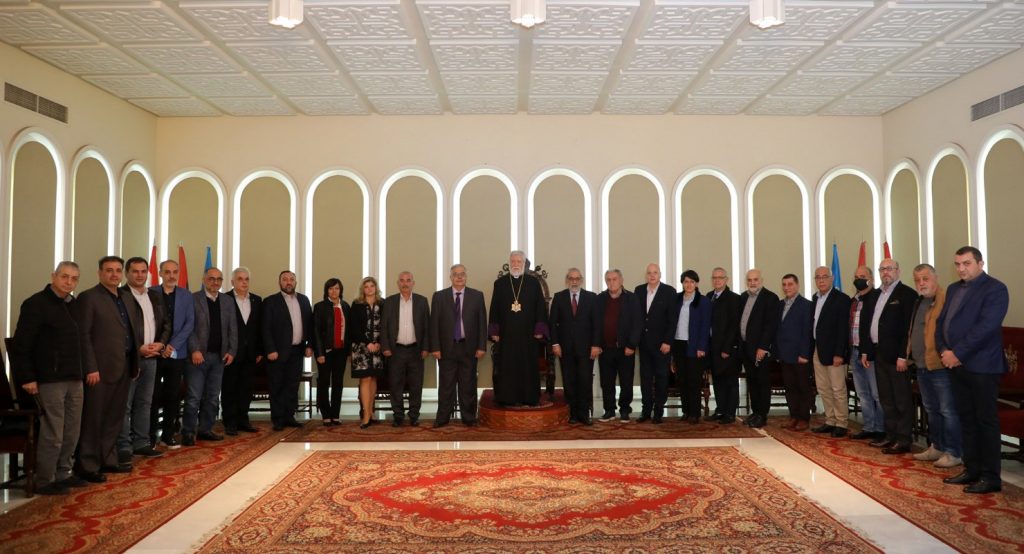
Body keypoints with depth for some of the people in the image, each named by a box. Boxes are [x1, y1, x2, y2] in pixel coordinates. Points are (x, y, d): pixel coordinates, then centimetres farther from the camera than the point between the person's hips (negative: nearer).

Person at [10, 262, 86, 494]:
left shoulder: (74, 304, 12)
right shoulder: (35, 304, -9)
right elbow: (21, 345, -11)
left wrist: (82, 371, 10)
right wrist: (27, 377, -14)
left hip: (74, 378, 7)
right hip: (50, 380, -7)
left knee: (71, 433, 12)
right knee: (52, 434, -2)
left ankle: (62, 474, 25)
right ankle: (44, 481, 10)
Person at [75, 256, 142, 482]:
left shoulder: (128, 298, 15)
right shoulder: (88, 297, -7)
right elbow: (83, 335, -12)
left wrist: (136, 360, 12)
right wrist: (91, 368, -18)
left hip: (124, 366, 7)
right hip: (100, 368, -7)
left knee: (115, 417, 14)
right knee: (93, 418, 1)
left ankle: (108, 460, 24)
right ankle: (88, 466, 9)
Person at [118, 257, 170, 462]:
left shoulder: (156, 297, 14)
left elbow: (166, 324, 16)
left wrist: (160, 343, -2)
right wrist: (137, 348, -15)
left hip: (151, 358, 6)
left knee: (145, 403, 11)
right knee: (124, 404, -1)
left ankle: (141, 443, 19)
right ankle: (123, 447, 4)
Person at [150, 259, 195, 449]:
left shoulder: (186, 295, 6)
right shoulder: (150, 293, 0)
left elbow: (190, 323, 1)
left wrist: (173, 345, -10)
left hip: (177, 353, 2)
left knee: (173, 396, 6)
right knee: (153, 396, 1)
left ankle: (168, 435, 15)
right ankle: (150, 436, 11)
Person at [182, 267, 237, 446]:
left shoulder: (228, 301, 12)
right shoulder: (193, 299, -3)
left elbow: (232, 329, 10)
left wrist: (231, 351, 1)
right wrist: (194, 350, -17)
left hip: (219, 356, 5)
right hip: (198, 355, -5)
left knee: (212, 397, 9)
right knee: (194, 397, -3)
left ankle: (205, 429, 19)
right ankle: (188, 432, 5)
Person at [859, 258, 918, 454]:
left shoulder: (907, 294, -9)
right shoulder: (874, 295, 15)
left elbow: (909, 326, -15)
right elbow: (865, 323, 17)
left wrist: (903, 355, -19)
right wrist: (865, 351, 12)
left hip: (896, 355, -8)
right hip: (878, 353, 8)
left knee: (902, 399, 0)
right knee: (886, 399, 15)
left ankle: (903, 440, 6)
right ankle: (891, 436, 24)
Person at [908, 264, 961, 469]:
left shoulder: (946, 300, -13)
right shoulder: (919, 302, 16)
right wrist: (910, 356, 17)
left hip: (940, 365, -9)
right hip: (922, 366, 9)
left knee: (948, 411, -1)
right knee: (931, 410, 18)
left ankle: (953, 453, 7)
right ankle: (936, 448, 29)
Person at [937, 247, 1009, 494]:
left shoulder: (995, 289, -9)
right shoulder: (953, 289, 15)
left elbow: (986, 327, -19)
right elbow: (941, 322, 13)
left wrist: (957, 353, -18)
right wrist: (944, 351, -3)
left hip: (982, 366, -7)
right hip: (958, 364, 7)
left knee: (986, 420, 0)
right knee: (966, 419, 12)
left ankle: (991, 477, 8)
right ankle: (972, 470, 21)